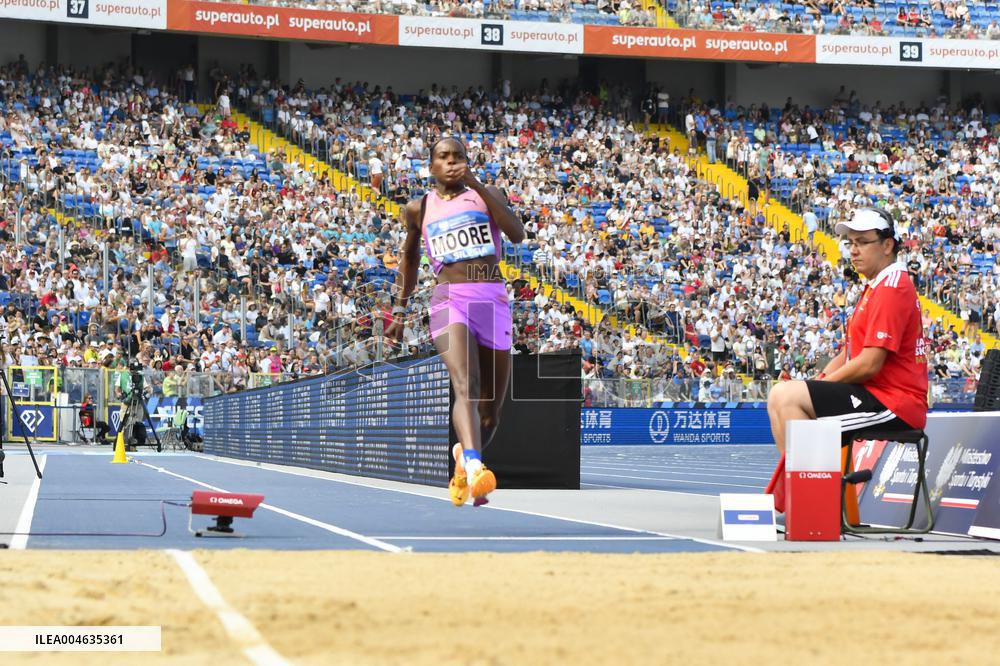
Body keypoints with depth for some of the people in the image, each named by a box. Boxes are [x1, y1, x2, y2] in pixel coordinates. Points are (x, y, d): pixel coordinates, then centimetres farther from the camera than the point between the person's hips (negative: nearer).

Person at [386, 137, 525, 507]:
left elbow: (517, 234, -6)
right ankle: (474, 469, -49)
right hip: (450, 300, -2)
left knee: (491, 410, 7)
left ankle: (464, 460, 35)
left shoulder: (485, 195, 11)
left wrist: (477, 185, -12)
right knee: (467, 386, -28)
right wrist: (400, 310, 28)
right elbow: (410, 256, 29)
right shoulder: (419, 209, 13)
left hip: (494, 300, 2)